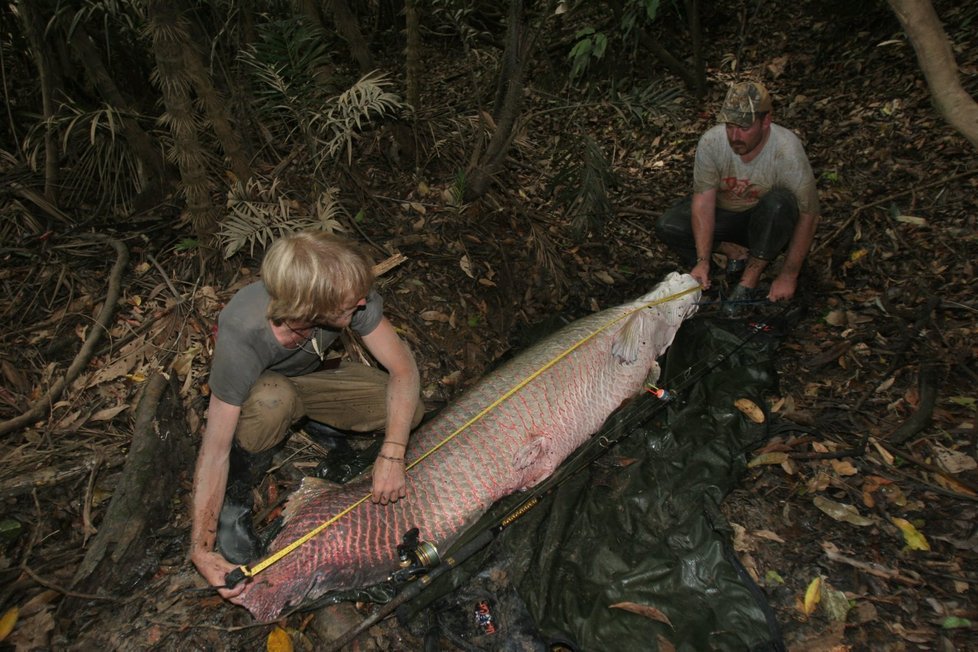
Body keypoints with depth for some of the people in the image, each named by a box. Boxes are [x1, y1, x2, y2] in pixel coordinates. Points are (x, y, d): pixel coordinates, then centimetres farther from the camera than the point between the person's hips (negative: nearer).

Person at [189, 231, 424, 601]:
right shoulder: (241, 335, -40)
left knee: (409, 411, -17)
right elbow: (215, 450, -35)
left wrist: (391, 456, -34)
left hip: (310, 375, 3)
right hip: (253, 388, -3)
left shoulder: (351, 297, -33)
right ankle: (234, 501, -12)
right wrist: (202, 549, -34)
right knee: (272, 401, -40)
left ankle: (314, 422, 10)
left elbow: (403, 369, -25)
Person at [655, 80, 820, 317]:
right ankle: (736, 251, -5)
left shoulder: (787, 150, -28)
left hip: (768, 224, -2)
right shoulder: (711, 141, -22)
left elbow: (808, 215, -22)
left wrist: (788, 276, -22)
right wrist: (703, 261, -30)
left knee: (778, 203, -37)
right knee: (667, 227, -20)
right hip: (723, 214, 3)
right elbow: (704, 200, -22)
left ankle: (749, 282, -21)